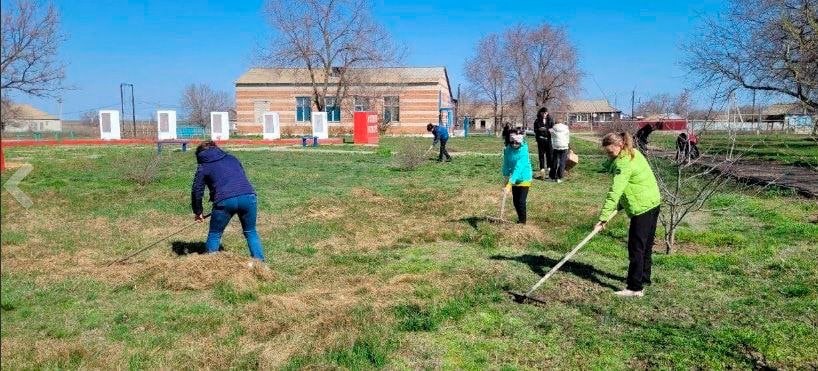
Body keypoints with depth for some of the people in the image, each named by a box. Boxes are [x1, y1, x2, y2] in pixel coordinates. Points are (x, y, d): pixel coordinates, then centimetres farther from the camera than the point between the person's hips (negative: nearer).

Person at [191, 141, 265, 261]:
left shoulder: (203, 167, 17)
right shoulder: (232, 158, 27)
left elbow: (197, 191, 15)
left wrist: (198, 212, 27)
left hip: (225, 201, -3)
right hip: (248, 196, 3)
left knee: (214, 234, 18)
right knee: (251, 232, 18)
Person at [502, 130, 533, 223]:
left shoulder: (523, 152, -26)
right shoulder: (508, 149, -8)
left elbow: (518, 169, -33)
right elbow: (506, 164, 3)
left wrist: (509, 184, -39)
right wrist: (505, 177, -5)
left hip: (524, 179, -6)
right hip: (514, 180, 6)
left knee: (521, 202, -9)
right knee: (515, 201, 13)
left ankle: (522, 222, 7)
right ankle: (520, 219, 31)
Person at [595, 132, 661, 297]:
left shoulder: (624, 163, -21)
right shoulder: (634, 154, 10)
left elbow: (615, 191, -28)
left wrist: (604, 217, -30)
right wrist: (619, 205, 8)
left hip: (642, 208, -10)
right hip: (653, 203, 10)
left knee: (636, 248, -6)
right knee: (646, 245, 20)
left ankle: (635, 288, -3)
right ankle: (644, 278, 33)